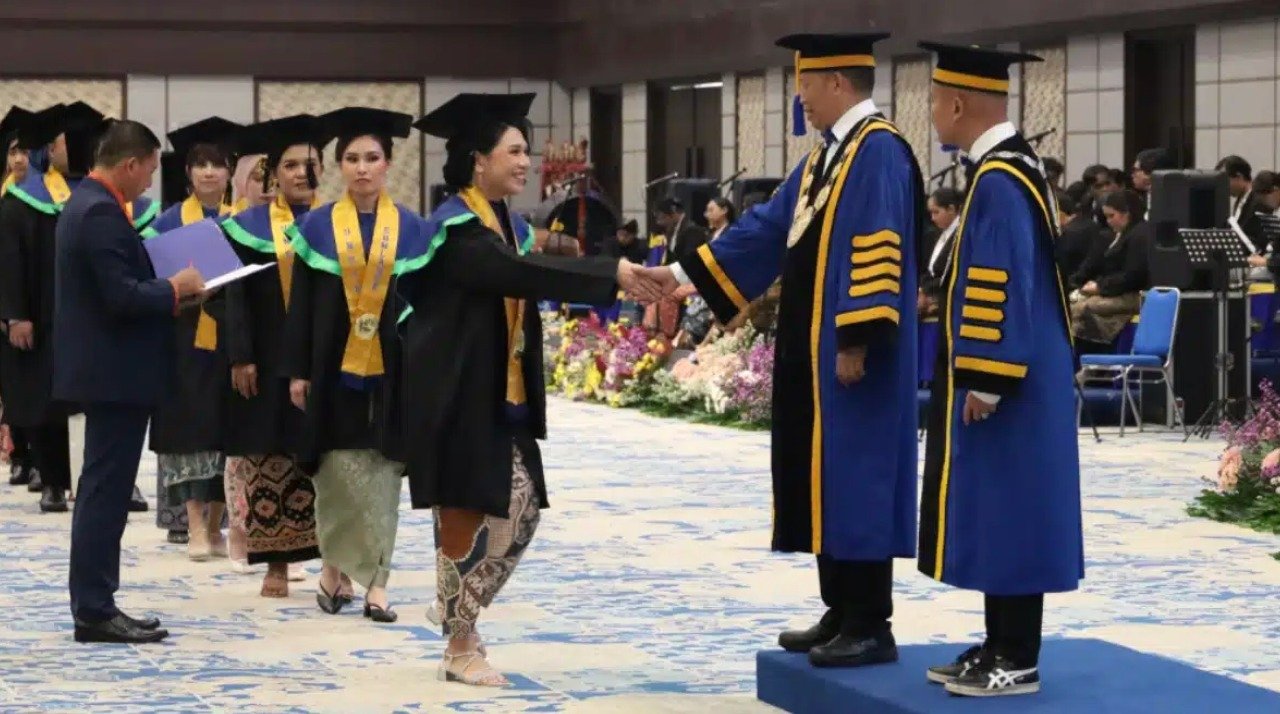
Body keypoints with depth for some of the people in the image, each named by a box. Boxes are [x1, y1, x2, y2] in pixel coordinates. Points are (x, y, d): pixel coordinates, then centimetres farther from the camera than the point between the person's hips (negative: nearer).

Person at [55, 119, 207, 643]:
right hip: (115, 372, -11)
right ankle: (95, 613, -1)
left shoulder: (86, 203, 13)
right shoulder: (103, 214, -19)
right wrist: (176, 289, -11)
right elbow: (122, 296, -25)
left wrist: (168, 290, 9)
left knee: (103, 491, 15)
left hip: (103, 369, 11)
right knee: (105, 492, -6)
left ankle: (94, 607, 21)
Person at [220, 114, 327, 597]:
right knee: (269, 463, 0)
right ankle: (276, 563, 7)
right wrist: (241, 357, -8)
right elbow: (236, 298, 1)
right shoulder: (248, 228, 5)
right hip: (269, 363, 0)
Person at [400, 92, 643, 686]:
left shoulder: (510, 224, 13)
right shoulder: (455, 227, -18)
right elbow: (523, 275, -31)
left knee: (521, 510, 7)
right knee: (467, 512, -3)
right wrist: (610, 272, -35)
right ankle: (460, 647, 8)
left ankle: (454, 607, 24)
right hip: (457, 395, -9)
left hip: (503, 395, 9)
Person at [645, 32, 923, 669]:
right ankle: (842, 613, 19)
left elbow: (876, 253, -21)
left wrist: (855, 342, -24)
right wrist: (683, 274, 18)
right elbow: (766, 229, 20)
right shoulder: (824, 156, 16)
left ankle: (871, 627, -2)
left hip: (849, 353, -10)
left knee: (854, 479, -7)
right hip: (813, 352, 10)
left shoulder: (877, 149, -15)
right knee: (823, 482, 12)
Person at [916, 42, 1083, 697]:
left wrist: (984, 381, -21)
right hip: (1014, 377, 10)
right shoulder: (1012, 166, 12)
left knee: (1007, 515, -4)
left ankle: (1017, 662, 2)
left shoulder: (998, 180, -19)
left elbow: (1004, 287, -22)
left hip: (1007, 385, -10)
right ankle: (1003, 647, 19)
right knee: (997, 517, 13)